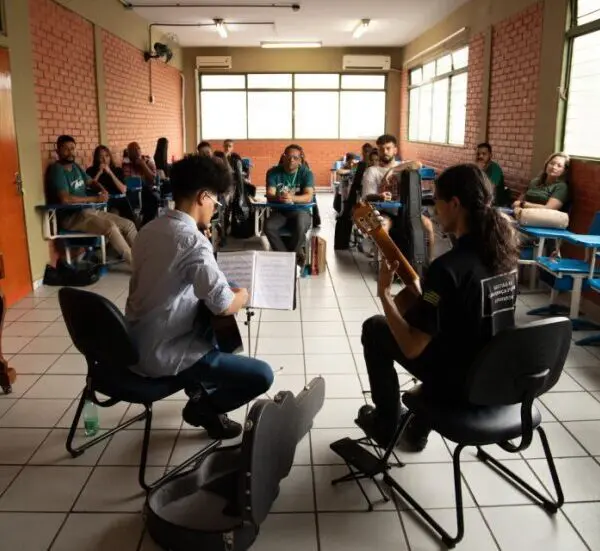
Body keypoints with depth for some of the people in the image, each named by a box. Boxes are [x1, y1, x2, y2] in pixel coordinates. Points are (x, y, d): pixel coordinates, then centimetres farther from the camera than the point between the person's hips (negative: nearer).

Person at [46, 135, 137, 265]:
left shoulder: (75, 166, 14)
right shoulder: (56, 170, -13)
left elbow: (91, 181, 29)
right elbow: (65, 199, -25)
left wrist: (102, 190, 4)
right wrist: (96, 199, -19)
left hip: (89, 210, 9)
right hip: (70, 217, -9)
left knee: (129, 224, -3)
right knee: (110, 227, -31)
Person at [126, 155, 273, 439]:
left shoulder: (149, 229, 5)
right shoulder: (193, 239, -23)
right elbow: (224, 306, -26)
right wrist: (244, 294, -4)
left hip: (137, 343, 9)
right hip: (162, 354, -9)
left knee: (210, 324, 32)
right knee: (262, 376, -8)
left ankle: (198, 389, 35)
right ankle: (203, 409, 13)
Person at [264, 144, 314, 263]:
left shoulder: (306, 173, -6)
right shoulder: (273, 172, -2)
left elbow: (308, 196, -20)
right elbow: (269, 195, -14)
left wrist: (292, 198, -41)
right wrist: (278, 197, -40)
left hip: (300, 210, -2)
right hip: (280, 210, 2)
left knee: (300, 228, -35)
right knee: (268, 227, -29)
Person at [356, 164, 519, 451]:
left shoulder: (448, 266, -27)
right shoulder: (503, 250, -3)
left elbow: (411, 347, -23)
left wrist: (384, 293, -11)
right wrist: (419, 300, 8)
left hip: (460, 384, -7)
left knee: (374, 329, 10)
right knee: (424, 319, 32)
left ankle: (386, 424, 25)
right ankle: (418, 427, 35)